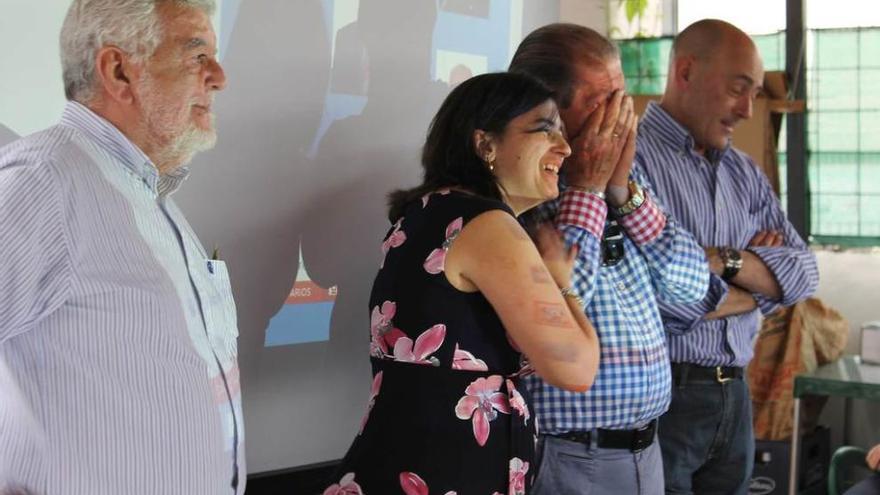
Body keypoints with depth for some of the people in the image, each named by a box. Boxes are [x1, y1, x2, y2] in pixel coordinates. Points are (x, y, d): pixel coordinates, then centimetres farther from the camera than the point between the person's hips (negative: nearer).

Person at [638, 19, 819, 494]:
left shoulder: (744, 171, 13)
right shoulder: (631, 156, -12)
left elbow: (803, 273, 6)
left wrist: (724, 260, -14)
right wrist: (760, 282, -4)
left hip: (734, 395, 7)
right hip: (657, 394, -7)